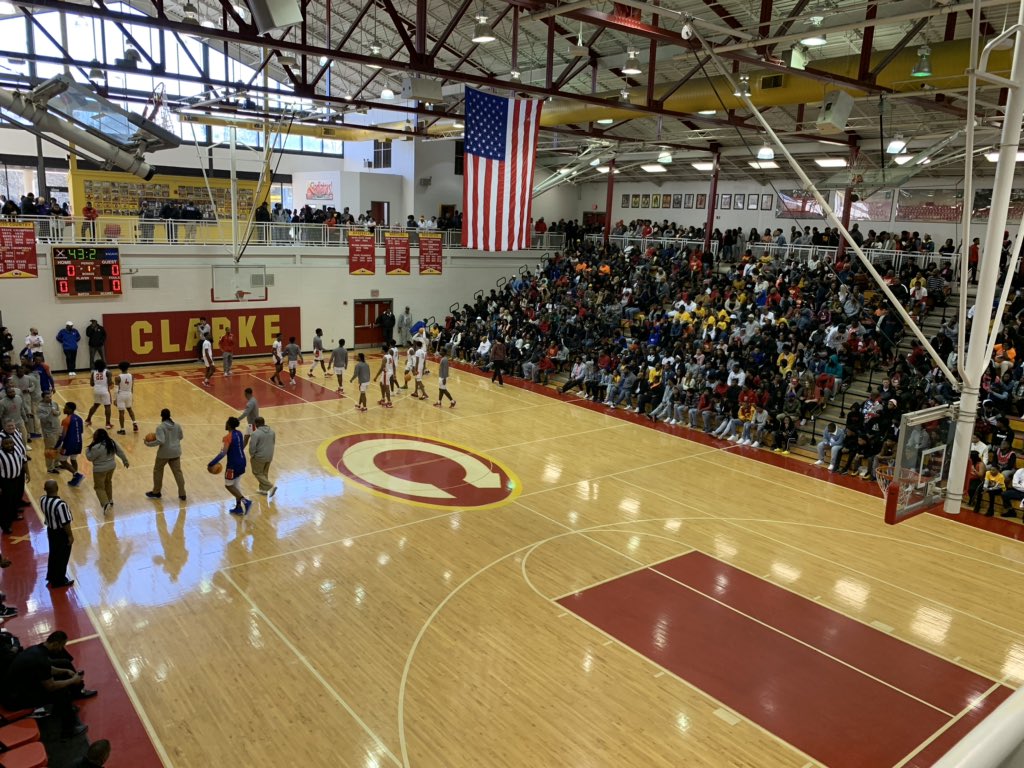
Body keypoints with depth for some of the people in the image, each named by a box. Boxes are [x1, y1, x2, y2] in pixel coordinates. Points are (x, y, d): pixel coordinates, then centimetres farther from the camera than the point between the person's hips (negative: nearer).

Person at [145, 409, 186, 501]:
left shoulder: (160, 427, -16)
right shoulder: (177, 426, 1)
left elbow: (160, 441, -24)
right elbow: (181, 437, 13)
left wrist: (149, 444, -12)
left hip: (164, 453, -4)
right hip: (175, 452, 5)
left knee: (158, 471, 16)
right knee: (177, 472, 9)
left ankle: (156, 492, 28)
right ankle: (182, 494, 8)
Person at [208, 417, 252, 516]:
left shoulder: (228, 437, -20)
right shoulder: (239, 433, 4)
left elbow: (223, 453, -26)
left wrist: (211, 463, -24)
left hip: (233, 464, -8)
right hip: (242, 462, 8)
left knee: (228, 485, 8)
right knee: (237, 484, 18)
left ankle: (244, 501, -6)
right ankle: (239, 507, 21)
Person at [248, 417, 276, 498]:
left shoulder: (256, 433, -22)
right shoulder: (271, 431, 1)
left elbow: (252, 446, -20)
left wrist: (252, 455, -2)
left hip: (259, 457, -7)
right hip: (269, 457, 7)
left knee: (257, 473, 9)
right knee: (264, 473, 21)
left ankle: (271, 486, -3)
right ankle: (263, 489, 30)